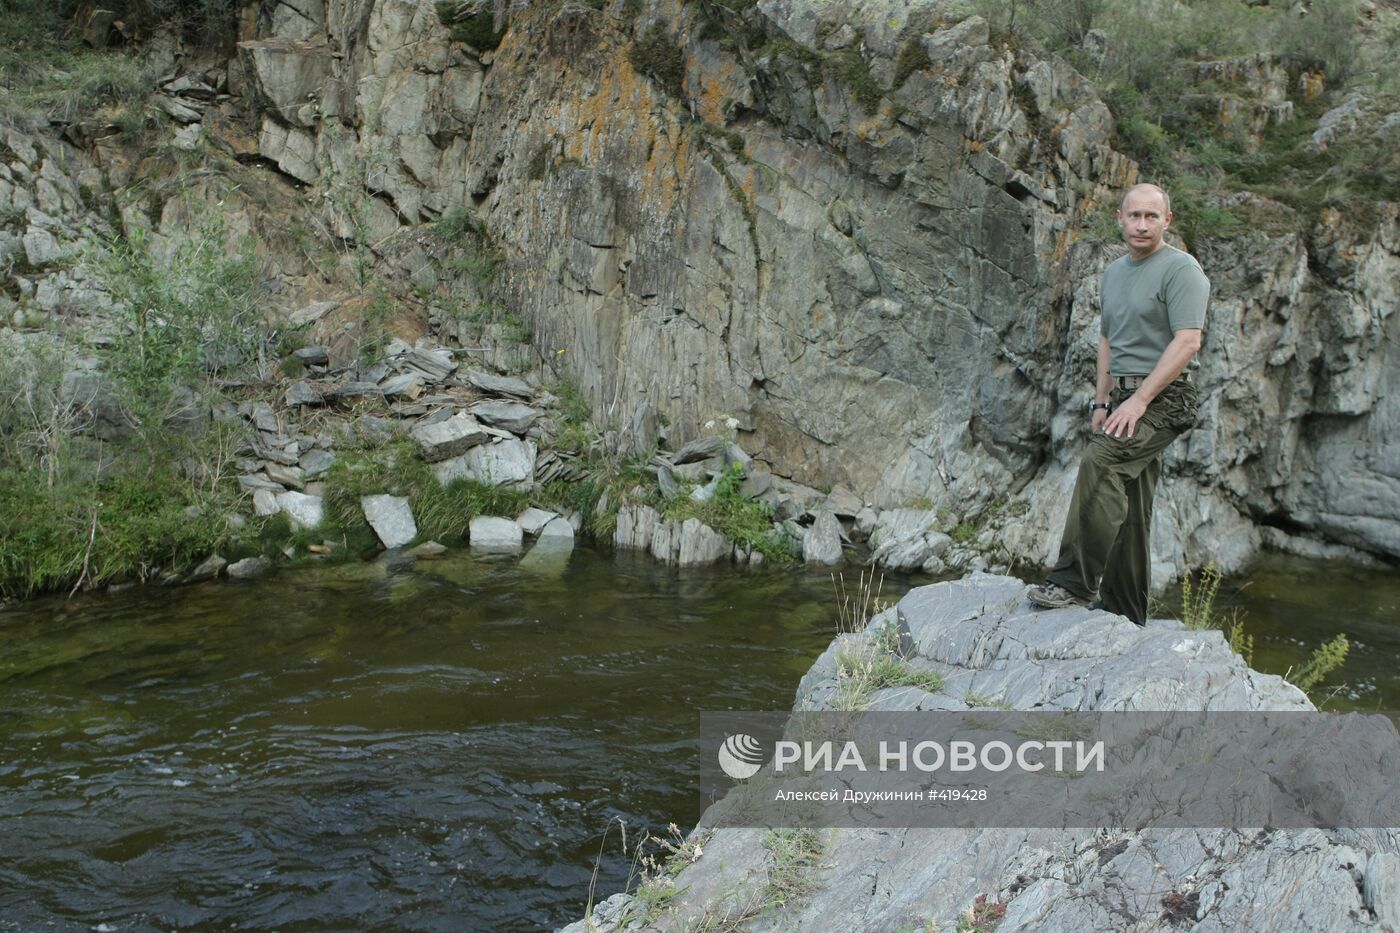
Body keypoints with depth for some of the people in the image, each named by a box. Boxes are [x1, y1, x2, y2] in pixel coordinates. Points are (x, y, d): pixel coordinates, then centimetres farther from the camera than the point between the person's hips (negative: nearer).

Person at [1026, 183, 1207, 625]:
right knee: (1128, 511, 8)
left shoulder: (1181, 269, -8)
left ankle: (1074, 582, -28)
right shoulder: (1114, 273, 18)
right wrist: (1101, 401, 17)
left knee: (1099, 462, -29)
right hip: (1128, 399, 8)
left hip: (1162, 397, -8)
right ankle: (1124, 612, 14)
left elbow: (1187, 342, -17)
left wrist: (1138, 400, -21)